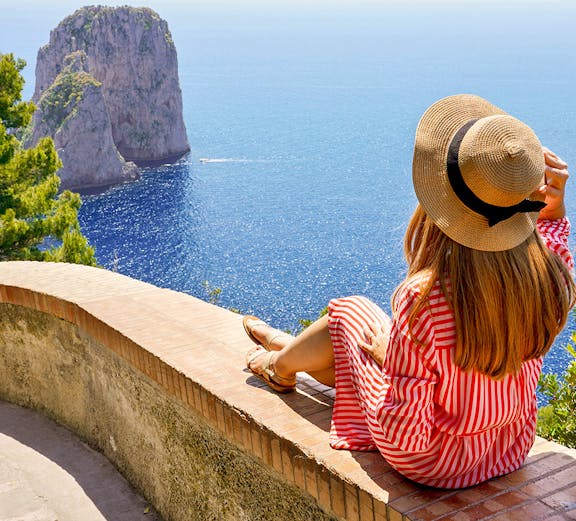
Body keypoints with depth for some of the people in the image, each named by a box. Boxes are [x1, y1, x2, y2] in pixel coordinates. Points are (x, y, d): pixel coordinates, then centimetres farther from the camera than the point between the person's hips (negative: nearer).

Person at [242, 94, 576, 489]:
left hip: (431, 464, -5)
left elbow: (407, 433, -29)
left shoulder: (423, 299, -38)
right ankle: (282, 344, 58)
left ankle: (280, 364, 47)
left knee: (349, 313, 14)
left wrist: (386, 355, -14)